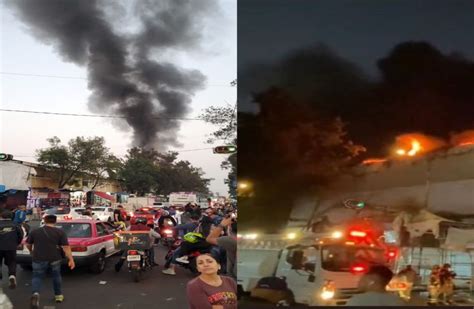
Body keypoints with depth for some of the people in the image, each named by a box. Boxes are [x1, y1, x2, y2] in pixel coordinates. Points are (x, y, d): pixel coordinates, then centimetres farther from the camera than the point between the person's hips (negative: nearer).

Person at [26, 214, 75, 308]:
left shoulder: (35, 232, 3)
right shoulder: (60, 232, -2)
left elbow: (28, 244, 14)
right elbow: (66, 247, -8)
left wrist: (31, 252, 34)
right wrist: (71, 259, -5)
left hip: (39, 258, 0)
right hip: (55, 258, 0)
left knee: (37, 276, 9)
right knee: (56, 275, 20)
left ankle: (36, 293, -18)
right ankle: (58, 295, 28)